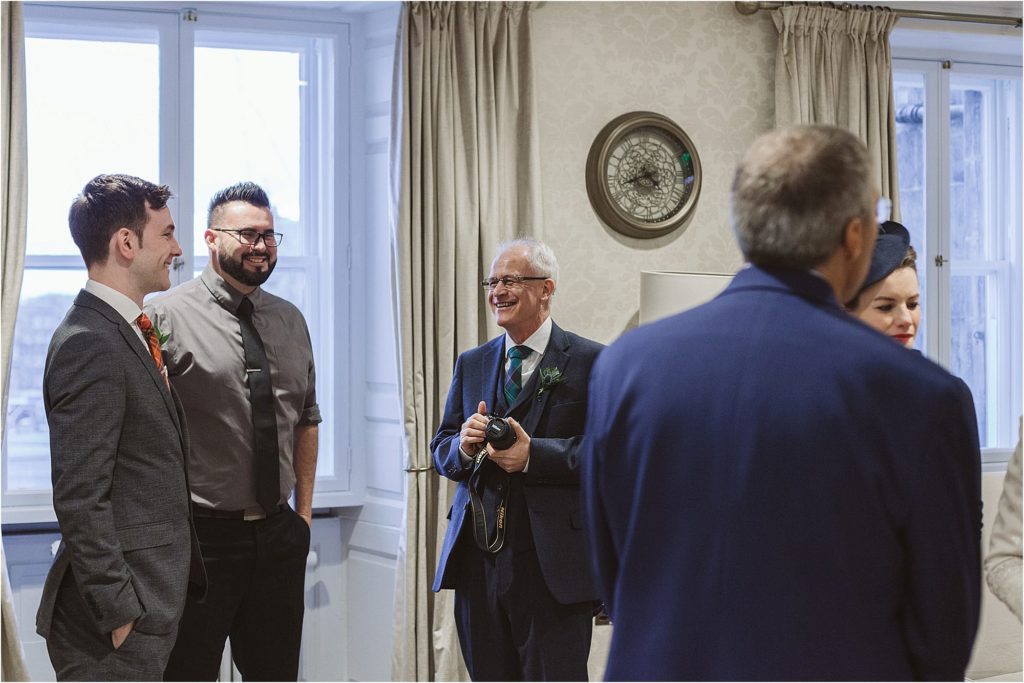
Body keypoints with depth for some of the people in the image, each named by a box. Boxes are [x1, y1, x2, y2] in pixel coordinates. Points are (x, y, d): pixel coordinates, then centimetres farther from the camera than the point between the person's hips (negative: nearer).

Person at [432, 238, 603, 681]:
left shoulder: (589, 361, -2)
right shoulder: (471, 364, 15)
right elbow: (440, 452, 16)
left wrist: (534, 455, -20)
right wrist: (464, 447, -7)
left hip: (550, 564, -5)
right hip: (478, 559, 5)